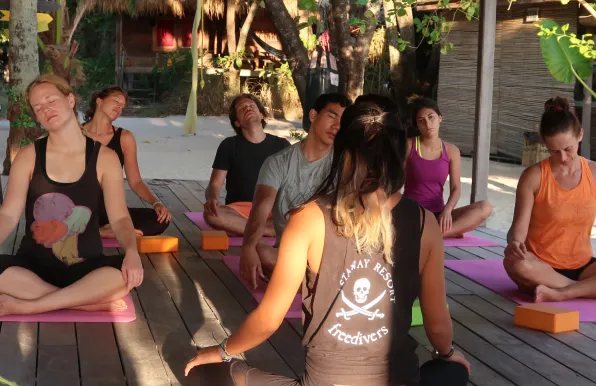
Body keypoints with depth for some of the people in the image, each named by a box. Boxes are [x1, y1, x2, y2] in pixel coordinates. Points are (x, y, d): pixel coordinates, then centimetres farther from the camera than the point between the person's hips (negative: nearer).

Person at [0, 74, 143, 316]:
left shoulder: (104, 158, 0)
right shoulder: (28, 157, 2)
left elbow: (119, 217, -7)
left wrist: (131, 251, -29)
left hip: (85, 267, 0)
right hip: (33, 264, 0)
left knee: (129, 273, -33)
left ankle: (24, 306, -27)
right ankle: (93, 300, -26)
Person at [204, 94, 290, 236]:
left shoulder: (281, 145, 10)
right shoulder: (229, 145, 5)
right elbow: (215, 184, 0)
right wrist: (212, 199, -24)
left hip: (273, 210, 1)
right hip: (239, 210, -1)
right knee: (211, 215, -35)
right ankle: (274, 229, -27)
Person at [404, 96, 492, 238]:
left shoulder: (451, 151, 4)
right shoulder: (408, 146, -3)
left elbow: (456, 188, -2)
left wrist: (447, 210, -22)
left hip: (438, 214, 3)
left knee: (485, 207, -19)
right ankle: (448, 231, -20)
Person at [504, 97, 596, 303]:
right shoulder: (533, 177, -9)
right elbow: (519, 226, -13)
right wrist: (514, 243, -36)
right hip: (542, 266, -2)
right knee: (515, 264, -38)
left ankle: (559, 293, -25)